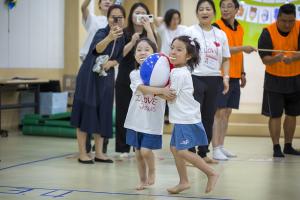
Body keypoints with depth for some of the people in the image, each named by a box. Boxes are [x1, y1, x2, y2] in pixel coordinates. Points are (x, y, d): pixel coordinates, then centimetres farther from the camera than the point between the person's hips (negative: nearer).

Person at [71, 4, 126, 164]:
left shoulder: (121, 37, -2)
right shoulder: (101, 33, -22)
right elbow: (98, 48, -44)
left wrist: (111, 63, -14)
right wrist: (109, 38, -65)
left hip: (106, 78, 6)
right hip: (89, 77, -6)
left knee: (103, 113, 7)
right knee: (86, 112, -4)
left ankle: (99, 153, 14)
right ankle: (82, 153, 2)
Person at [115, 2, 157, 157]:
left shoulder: (149, 34, 6)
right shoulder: (124, 33, 3)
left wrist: (148, 29, -17)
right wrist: (132, 42, -21)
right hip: (125, 79, 0)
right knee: (123, 112, 0)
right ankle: (123, 148, 8)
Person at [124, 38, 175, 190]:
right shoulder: (134, 74, -2)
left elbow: (167, 93, -10)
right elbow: (144, 89, -20)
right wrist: (161, 91, -33)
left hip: (152, 121, -2)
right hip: (136, 120, 2)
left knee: (146, 150, -10)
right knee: (138, 152, 8)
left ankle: (152, 172, 18)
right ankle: (143, 180, 26)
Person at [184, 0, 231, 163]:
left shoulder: (221, 34, 10)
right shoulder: (191, 31, -2)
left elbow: (225, 59, 14)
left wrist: (225, 77, 0)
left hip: (214, 80, 4)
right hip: (195, 78, -4)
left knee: (209, 118, 8)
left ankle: (203, 153, 18)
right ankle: (190, 152, 0)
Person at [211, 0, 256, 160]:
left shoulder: (239, 28, 13)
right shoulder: (216, 27, -9)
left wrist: (242, 73, 20)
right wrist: (242, 48, -24)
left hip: (234, 77, 7)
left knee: (227, 113, 10)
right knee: (219, 112, -6)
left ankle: (221, 146, 17)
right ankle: (215, 149, -4)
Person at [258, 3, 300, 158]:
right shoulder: (268, 32, -16)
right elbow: (265, 59, -20)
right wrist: (277, 58, -40)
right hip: (274, 80, -3)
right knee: (275, 115, -3)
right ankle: (276, 147, 7)